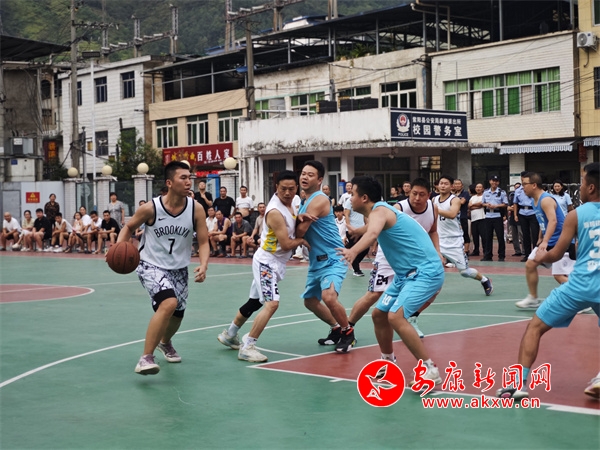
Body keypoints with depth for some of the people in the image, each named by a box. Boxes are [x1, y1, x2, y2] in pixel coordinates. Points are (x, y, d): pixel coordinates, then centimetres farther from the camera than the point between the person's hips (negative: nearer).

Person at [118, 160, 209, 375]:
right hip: (151, 265, -5)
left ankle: (164, 343, 56)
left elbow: (203, 242, -9)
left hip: (179, 269, 5)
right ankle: (146, 358, -22)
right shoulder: (150, 208, -20)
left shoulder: (196, 209, -14)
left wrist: (203, 265, -28)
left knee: (176, 315, 19)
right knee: (169, 303, -30)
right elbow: (129, 227, -2)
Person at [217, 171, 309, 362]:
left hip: (277, 262, 9)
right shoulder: (275, 212, -24)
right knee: (271, 303, -22)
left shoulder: (290, 205, 3)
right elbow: (286, 244, -23)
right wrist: (301, 240, -4)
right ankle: (247, 348, -19)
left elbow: (294, 229, 15)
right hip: (267, 262, -9)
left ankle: (229, 335, 38)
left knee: (255, 302, 20)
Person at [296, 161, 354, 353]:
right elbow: (301, 230, 13)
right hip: (317, 261, 10)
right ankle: (337, 328, 36)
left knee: (329, 297, -28)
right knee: (310, 301, 18)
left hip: (332, 259, -10)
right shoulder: (307, 201, 13)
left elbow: (300, 232, -18)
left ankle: (348, 333, -5)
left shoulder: (319, 200, -18)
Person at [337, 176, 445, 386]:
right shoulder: (379, 211, 12)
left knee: (396, 317, -24)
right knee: (379, 315, 14)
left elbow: (373, 234, -42)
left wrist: (353, 251, -58)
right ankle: (388, 362, 32)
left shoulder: (379, 210, -18)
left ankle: (430, 370, -18)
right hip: (407, 273, 11)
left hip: (426, 271, -11)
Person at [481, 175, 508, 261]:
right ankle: (487, 256, 11)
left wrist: (496, 206, -14)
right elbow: (482, 203, 15)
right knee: (488, 236, 5)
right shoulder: (486, 192, 11)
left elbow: (505, 204, -3)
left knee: (500, 236, -2)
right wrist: (486, 205, -6)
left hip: (498, 216, -3)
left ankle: (501, 256, 4)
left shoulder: (502, 192, 0)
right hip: (488, 216, 3)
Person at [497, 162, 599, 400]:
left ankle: (520, 383, 0)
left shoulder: (576, 215, -1)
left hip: (579, 285, -3)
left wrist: (541, 256, 23)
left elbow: (556, 254, 3)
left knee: (535, 327, 10)